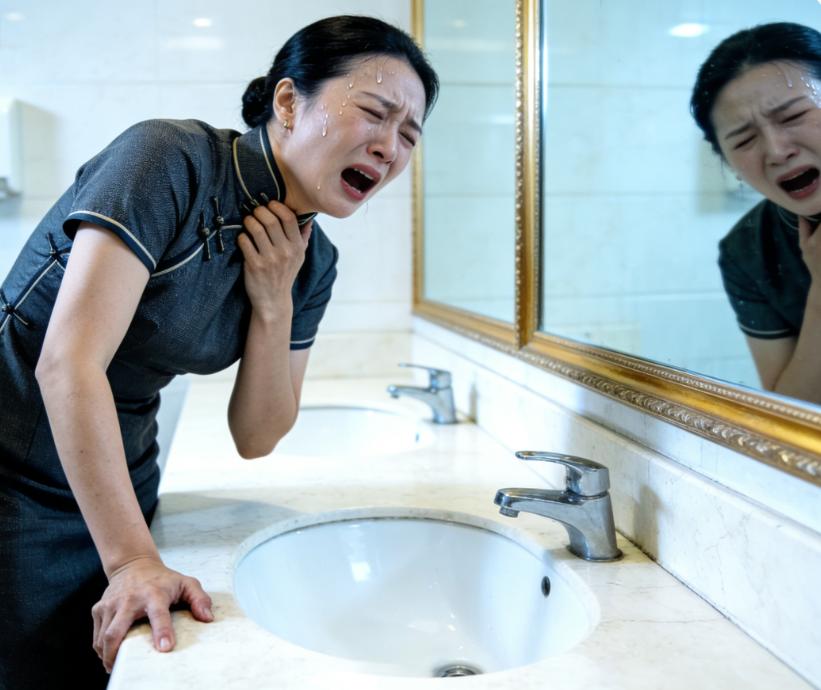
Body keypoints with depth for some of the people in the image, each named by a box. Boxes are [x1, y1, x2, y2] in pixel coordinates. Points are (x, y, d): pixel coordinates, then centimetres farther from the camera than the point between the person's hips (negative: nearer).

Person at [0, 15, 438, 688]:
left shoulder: (312, 262, -2)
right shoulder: (169, 159, -22)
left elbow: (255, 437, -2)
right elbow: (68, 362, -28)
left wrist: (274, 304, -16)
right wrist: (133, 559, -29)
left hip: (120, 483, 6)